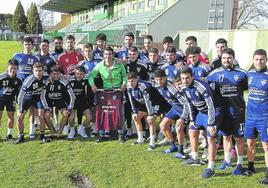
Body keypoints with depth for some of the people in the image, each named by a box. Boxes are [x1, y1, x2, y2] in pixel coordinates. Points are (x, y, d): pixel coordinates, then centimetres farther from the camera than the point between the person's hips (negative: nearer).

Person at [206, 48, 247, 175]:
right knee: (226, 136, 15)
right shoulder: (215, 73, 1)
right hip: (223, 110, 2)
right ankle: (227, 161, 33)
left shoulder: (241, 73, -4)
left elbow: (249, 88, 6)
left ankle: (240, 164, 19)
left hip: (238, 110, -2)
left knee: (239, 138, 5)